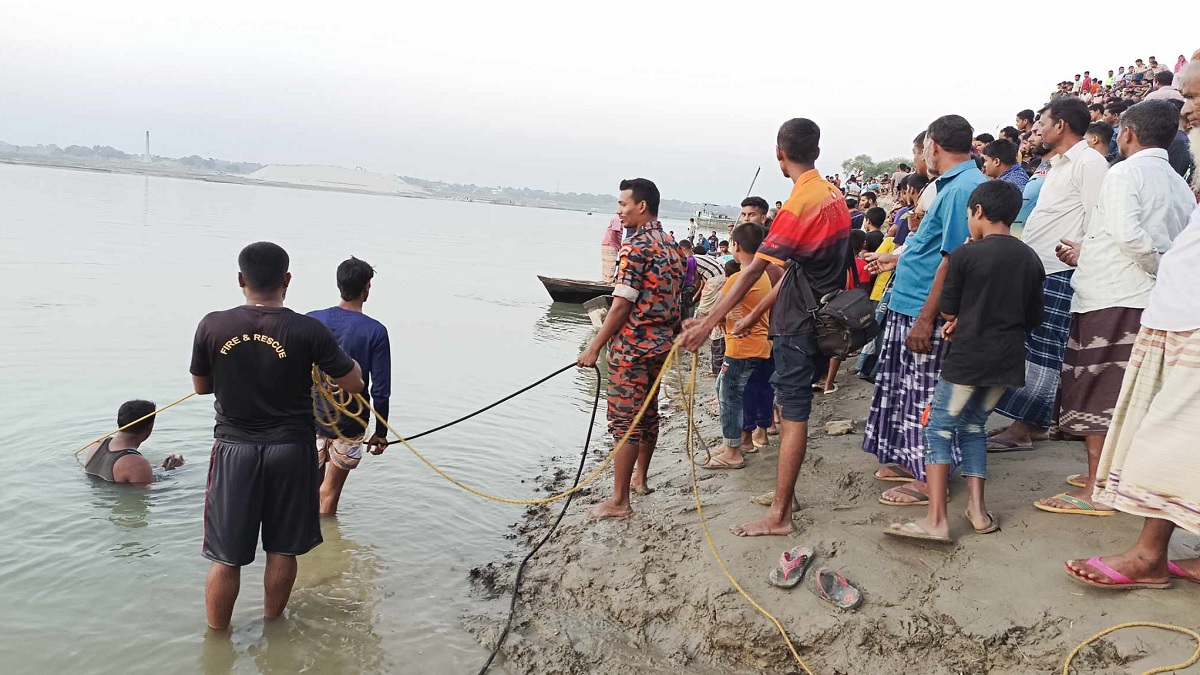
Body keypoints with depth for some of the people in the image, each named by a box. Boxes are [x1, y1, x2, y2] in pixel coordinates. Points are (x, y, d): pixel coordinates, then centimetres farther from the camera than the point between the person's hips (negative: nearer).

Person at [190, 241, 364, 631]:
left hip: (234, 449, 1)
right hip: (290, 449, 0)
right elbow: (355, 384, -6)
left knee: (226, 557, 11)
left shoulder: (212, 327, -9)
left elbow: (200, 386, 6)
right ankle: (272, 625, 34)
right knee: (282, 551, 17)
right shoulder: (308, 330, -14)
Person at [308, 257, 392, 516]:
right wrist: (381, 433, 0)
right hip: (349, 424, -3)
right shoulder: (375, 332, -13)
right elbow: (381, 390, -11)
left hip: (312, 417, 3)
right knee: (330, 493, 11)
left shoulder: (312, 320, -4)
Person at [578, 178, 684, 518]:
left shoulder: (635, 246, -17)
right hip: (661, 343, 9)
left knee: (624, 420, -4)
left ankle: (619, 501, 0)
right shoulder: (669, 246, 11)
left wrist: (594, 347, -16)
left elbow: (622, 305, -20)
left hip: (632, 345, -9)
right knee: (648, 411, 19)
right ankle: (639, 478, 34)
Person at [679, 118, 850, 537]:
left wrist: (708, 323, -20)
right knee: (790, 408, 18)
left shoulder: (799, 204, -19)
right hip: (821, 318, 9)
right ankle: (785, 494, 29)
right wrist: (755, 315, 15)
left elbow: (754, 270, -22)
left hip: (799, 325, -9)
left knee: (793, 416, -3)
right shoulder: (833, 196, 8)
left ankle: (778, 516, 4)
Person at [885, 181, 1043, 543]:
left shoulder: (965, 255, -11)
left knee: (940, 428, 2)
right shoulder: (1031, 259, 6)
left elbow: (947, 310, -4)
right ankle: (977, 510, 15)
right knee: (973, 426, 19)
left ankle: (935, 520, -5)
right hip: (1008, 361, 6)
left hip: (968, 358, -6)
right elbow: (1033, 319, 12)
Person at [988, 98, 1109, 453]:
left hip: (1060, 273, -10)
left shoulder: (1089, 163, -10)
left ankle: (1023, 428, -1)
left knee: (1042, 352, -5)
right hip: (1036, 269, 10)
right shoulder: (1060, 164, 20)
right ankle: (1032, 421, 19)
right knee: (1030, 347, 11)